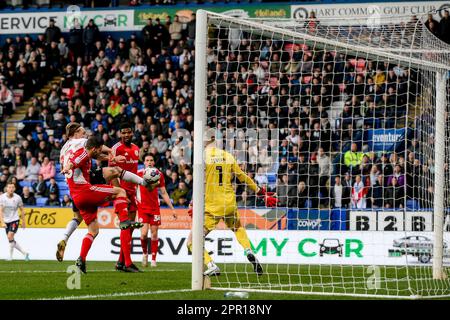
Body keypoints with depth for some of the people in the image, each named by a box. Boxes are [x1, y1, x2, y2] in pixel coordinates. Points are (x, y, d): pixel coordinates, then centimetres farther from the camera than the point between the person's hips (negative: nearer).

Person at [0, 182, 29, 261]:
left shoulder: (17, 198, -9)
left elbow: (22, 210, 4)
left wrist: (23, 222, 8)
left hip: (14, 220, -3)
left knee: (10, 236, -21)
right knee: (11, 240, 5)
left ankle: (10, 256, -11)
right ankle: (24, 253, 19)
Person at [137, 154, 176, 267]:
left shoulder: (159, 175, 5)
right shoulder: (139, 174, -3)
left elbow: (164, 193, 11)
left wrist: (172, 208, 10)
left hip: (155, 207, 2)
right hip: (142, 207, -2)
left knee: (154, 234, 1)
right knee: (144, 233, -14)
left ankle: (153, 259, 8)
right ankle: (145, 253, 13)